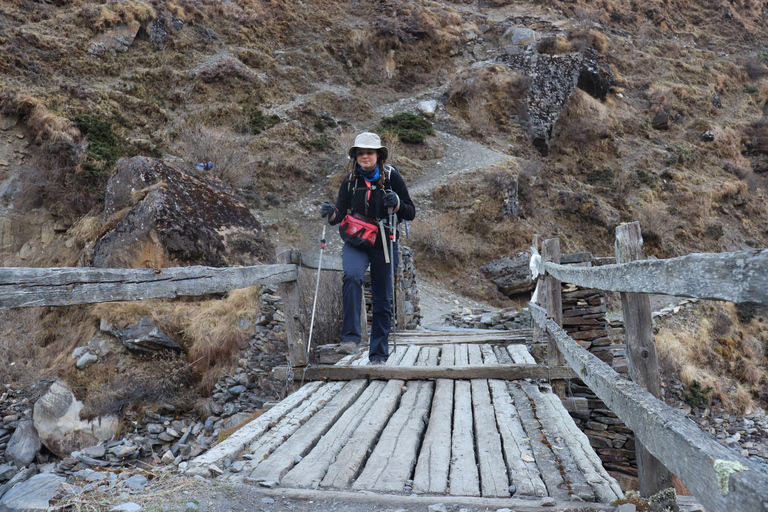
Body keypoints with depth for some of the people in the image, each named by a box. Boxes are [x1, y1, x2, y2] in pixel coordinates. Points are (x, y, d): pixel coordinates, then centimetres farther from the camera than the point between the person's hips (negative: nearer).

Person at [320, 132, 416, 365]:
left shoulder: (392, 177, -2)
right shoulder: (350, 181, 3)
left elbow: (411, 213, -1)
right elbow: (341, 215, 4)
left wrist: (397, 204, -22)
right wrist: (330, 214, -18)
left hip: (384, 244, 0)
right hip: (355, 242, 1)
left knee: (382, 301, 4)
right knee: (352, 276, -33)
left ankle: (378, 355, 18)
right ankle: (351, 338, -30)